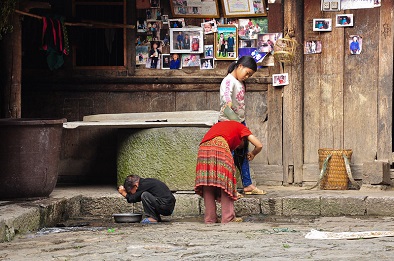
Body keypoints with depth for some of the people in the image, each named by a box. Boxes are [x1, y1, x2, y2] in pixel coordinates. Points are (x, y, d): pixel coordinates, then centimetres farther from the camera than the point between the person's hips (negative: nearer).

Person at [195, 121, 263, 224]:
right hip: (219, 145, -5)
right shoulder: (241, 128, 24)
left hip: (203, 147, 5)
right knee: (226, 182, 3)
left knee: (207, 187, 9)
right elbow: (259, 146, 16)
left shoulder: (219, 125, 40)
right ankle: (228, 217, 2)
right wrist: (252, 154, 35)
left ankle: (209, 218, 9)